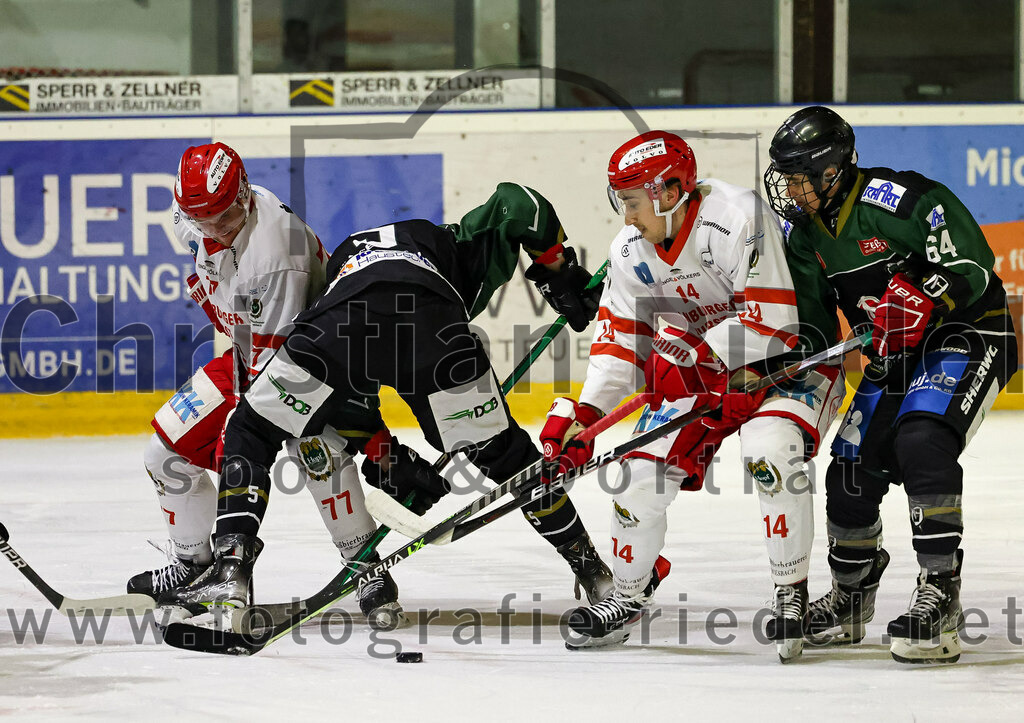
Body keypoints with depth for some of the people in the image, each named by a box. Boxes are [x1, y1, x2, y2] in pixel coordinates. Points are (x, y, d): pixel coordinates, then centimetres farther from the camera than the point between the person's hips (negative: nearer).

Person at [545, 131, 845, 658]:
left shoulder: (738, 219, -29)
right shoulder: (631, 252, -6)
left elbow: (774, 321, -31)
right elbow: (620, 344, 1)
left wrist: (692, 351, -33)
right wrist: (581, 414, -12)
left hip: (787, 359, -7)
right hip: (700, 369, 7)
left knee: (769, 449, -32)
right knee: (644, 470, -3)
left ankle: (792, 595, -16)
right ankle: (628, 597, 22)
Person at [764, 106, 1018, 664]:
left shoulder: (902, 200, -24)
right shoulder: (804, 231, 1)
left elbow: (972, 265, -24)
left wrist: (920, 298, -38)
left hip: (968, 335, -8)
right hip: (894, 356, 8)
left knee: (922, 442, -30)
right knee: (852, 468, 5)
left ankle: (940, 593, -28)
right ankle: (851, 596, 28)